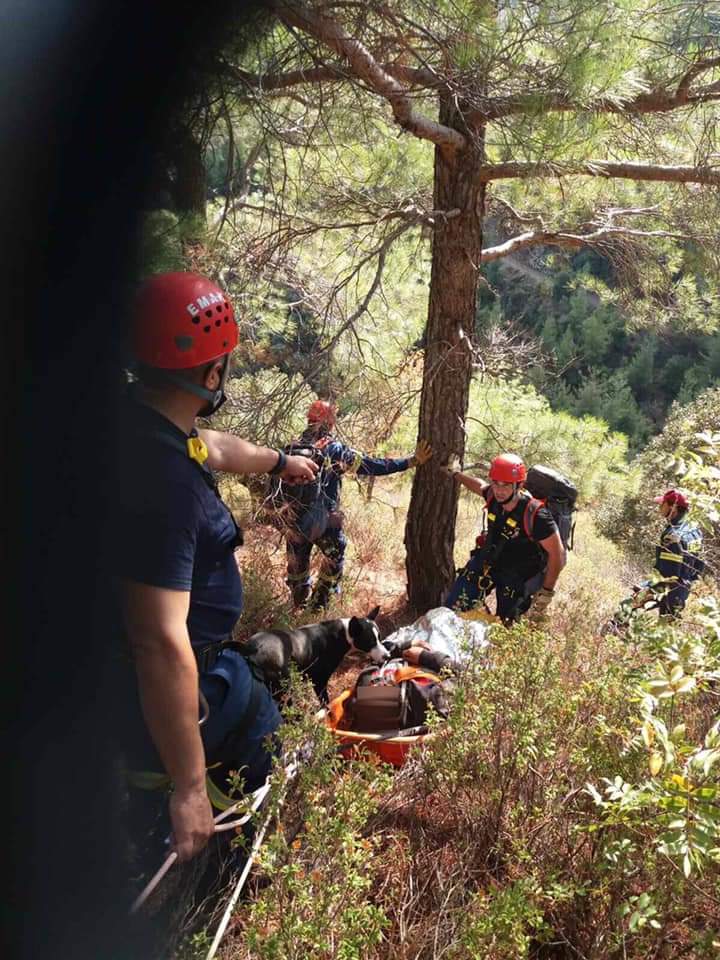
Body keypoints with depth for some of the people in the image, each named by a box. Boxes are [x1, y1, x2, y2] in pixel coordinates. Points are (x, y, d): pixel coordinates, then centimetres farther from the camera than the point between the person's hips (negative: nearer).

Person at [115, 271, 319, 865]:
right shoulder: (165, 479, -35)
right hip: (155, 697, -9)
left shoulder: (142, 419, -4)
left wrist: (280, 461, 36)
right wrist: (190, 788, -29)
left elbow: (217, 448, 17)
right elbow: (161, 644, -37)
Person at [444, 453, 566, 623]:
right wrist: (455, 473, 24)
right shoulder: (493, 496, -14)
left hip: (518, 575, -5)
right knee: (453, 606, -2)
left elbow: (557, 555, -24)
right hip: (488, 561, 5)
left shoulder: (535, 515, -30)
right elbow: (481, 486, 14)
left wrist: (546, 593, -22)